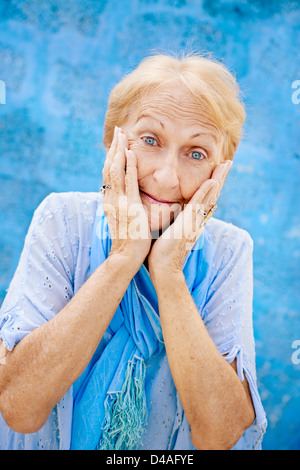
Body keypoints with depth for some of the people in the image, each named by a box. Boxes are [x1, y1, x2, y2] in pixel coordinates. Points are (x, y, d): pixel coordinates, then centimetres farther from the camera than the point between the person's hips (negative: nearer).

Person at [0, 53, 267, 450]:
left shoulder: (228, 252, -10)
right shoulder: (62, 221, -12)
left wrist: (168, 274, -25)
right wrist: (122, 258, -25)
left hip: (173, 451, 1)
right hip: (53, 441, 0)